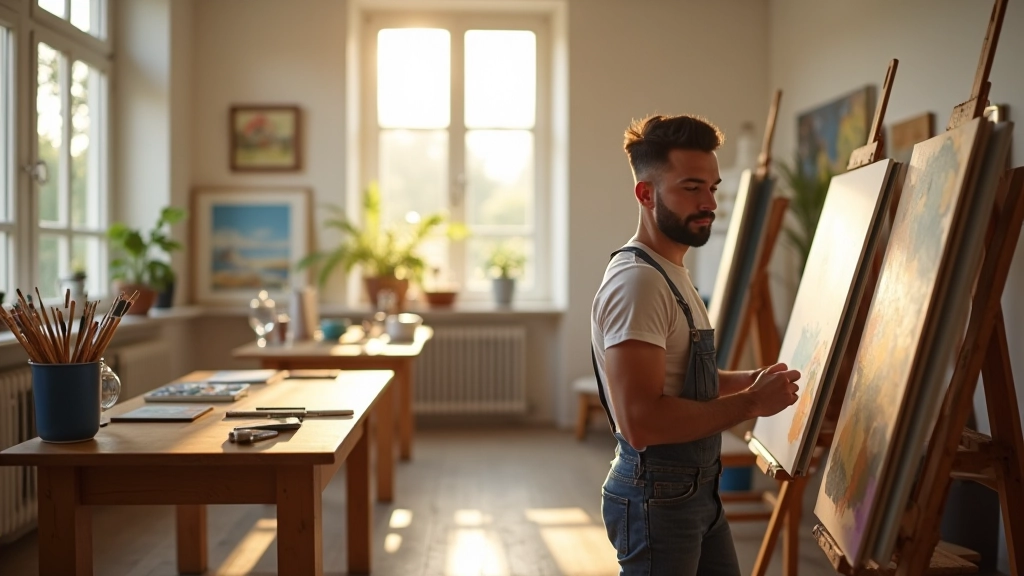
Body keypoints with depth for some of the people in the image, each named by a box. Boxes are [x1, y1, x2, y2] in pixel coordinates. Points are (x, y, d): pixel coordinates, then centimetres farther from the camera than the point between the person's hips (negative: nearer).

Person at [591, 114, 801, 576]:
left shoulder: (672, 274, 13)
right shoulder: (637, 282, -21)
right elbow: (641, 421, -29)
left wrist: (749, 381, 5)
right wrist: (750, 403, -20)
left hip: (698, 489, 10)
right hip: (657, 498, -10)